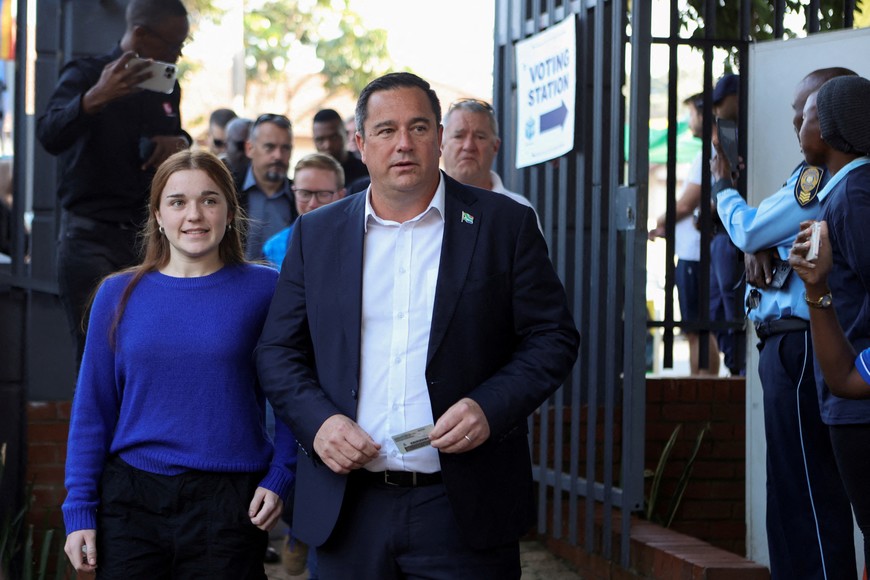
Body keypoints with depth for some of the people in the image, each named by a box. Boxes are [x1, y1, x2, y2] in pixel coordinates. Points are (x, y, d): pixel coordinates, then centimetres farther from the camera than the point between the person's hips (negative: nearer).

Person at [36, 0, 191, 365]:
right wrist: (96, 97, -41)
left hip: (149, 239, 6)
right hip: (92, 238, -5)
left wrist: (180, 143, 3)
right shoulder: (85, 76, -6)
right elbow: (50, 137, -23)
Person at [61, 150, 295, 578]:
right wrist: (79, 509, 1)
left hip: (230, 509, -1)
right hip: (131, 502, 2)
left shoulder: (264, 290, 2)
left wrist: (280, 477, -9)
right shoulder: (119, 295, 6)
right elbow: (92, 409, 6)